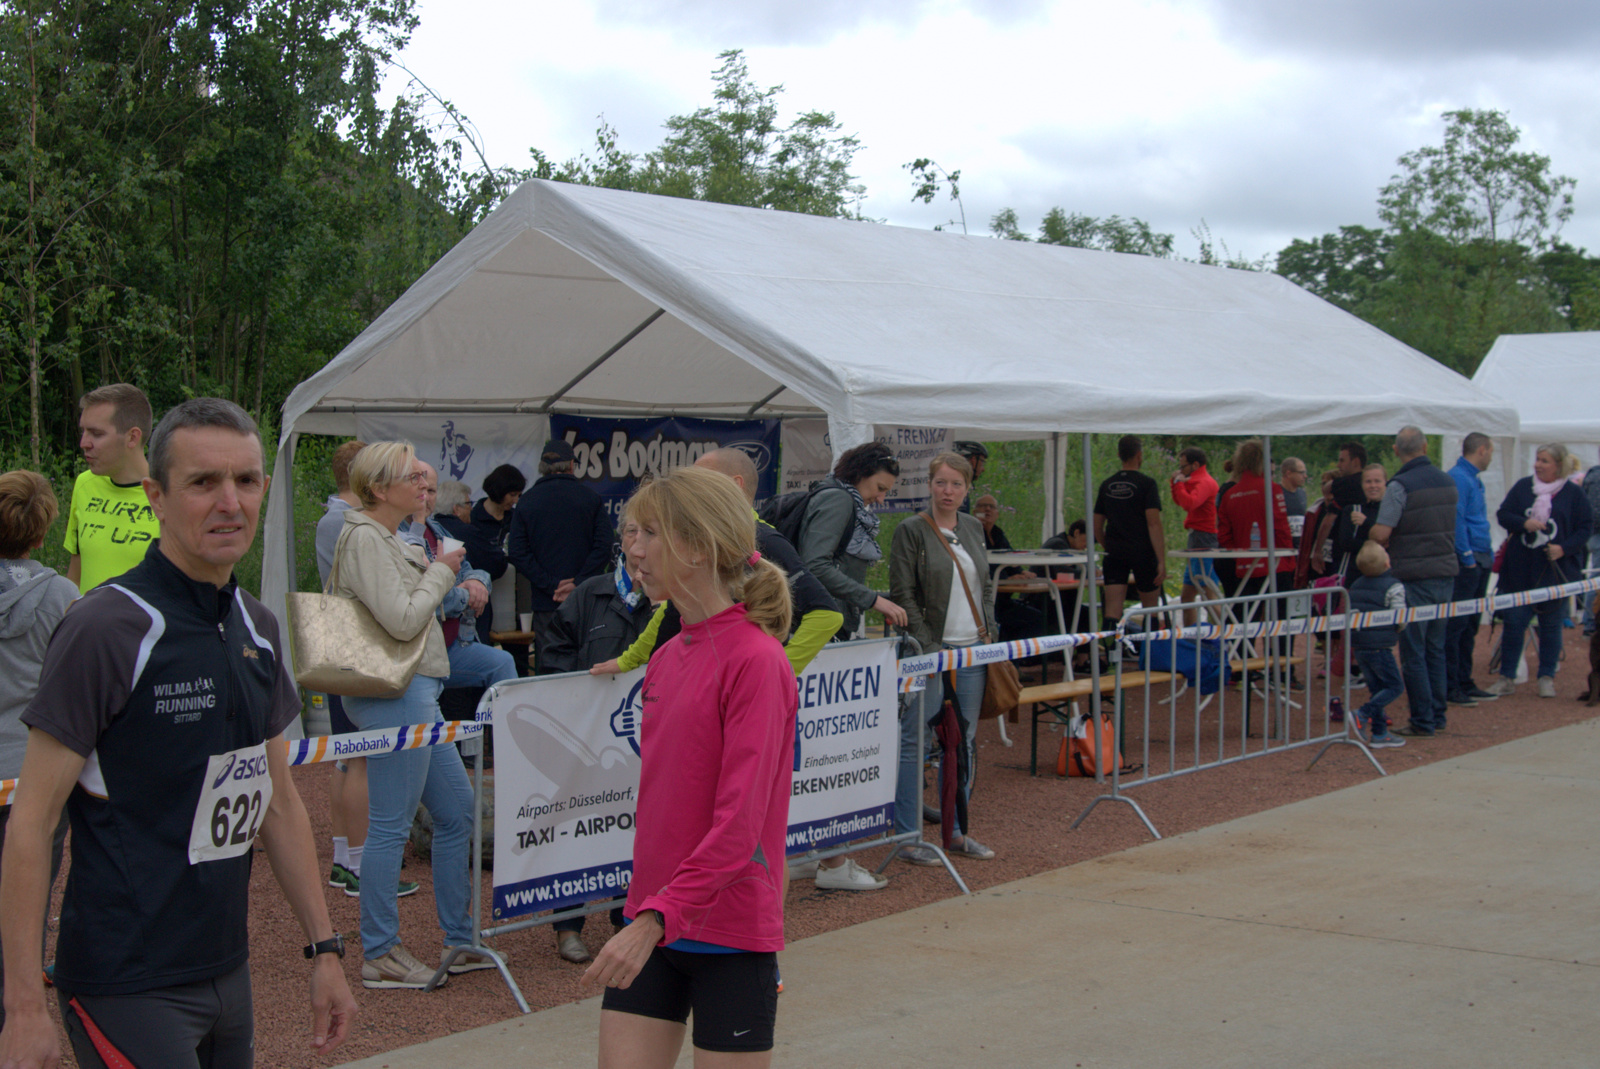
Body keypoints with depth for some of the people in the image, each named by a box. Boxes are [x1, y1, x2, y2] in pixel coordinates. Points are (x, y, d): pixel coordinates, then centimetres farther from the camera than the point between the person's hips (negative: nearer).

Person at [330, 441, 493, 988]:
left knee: (457, 810, 14)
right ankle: (379, 955, 4)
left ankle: (459, 940, 23)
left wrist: (432, 574, 12)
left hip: (416, 693, 11)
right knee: (390, 825, -4)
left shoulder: (386, 539, 18)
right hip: (394, 693, -11)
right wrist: (440, 573, -8)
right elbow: (402, 620, -21)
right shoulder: (364, 539, -14)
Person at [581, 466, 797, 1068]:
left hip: (730, 933, -6)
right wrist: (645, 908, 15)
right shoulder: (665, 660, 9)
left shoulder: (756, 660, -15)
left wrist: (658, 916, -27)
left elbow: (739, 821, -21)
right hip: (651, 926, 6)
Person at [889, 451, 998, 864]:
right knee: (915, 741, -4)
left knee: (963, 741, 10)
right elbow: (903, 595, -10)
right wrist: (928, 646, -14)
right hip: (930, 650, -6)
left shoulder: (973, 528, 13)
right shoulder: (911, 531, -6)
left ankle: (957, 831, 19)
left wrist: (988, 629, 7)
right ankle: (908, 835, 2)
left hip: (973, 649, 6)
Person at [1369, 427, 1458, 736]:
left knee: (1413, 653, 0)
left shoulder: (1400, 485, -14)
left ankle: (1423, 721, 1)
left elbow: (1380, 533, -21)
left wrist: (1378, 536, 3)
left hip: (1414, 578, -7)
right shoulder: (1447, 482, 7)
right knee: (1436, 650, 15)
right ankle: (1437, 716, 19)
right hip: (1445, 573, 7)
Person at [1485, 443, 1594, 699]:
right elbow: (1503, 514, 5)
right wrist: (1524, 523, -14)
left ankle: (1547, 678, 19)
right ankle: (1506, 679, 8)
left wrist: (1565, 548, -16)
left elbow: (1586, 527, -1)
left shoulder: (1573, 494, -2)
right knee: (1514, 621, 0)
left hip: (1555, 569, -1)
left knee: (1551, 624, 7)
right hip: (1520, 569, 1)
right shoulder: (1523, 486, 4)